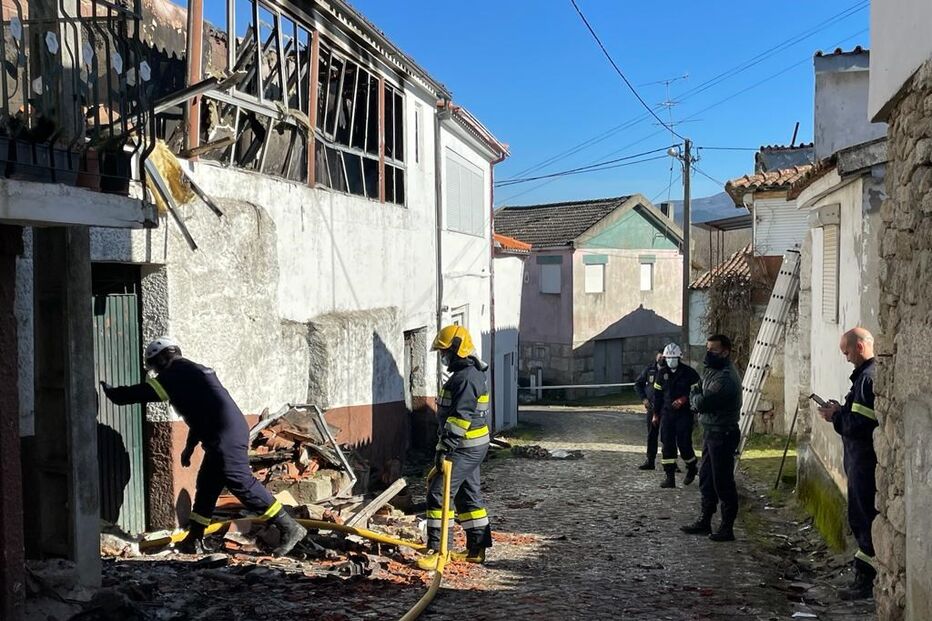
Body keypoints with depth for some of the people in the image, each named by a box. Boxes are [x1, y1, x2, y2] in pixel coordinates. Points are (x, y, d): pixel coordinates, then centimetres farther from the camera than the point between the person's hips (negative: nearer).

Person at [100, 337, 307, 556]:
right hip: (229, 433, 10)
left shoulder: (176, 374, -2)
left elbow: (143, 392, -1)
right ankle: (194, 540, 23)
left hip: (225, 438, -10)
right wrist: (190, 446, 37)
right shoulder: (192, 371, 27)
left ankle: (289, 528, -12)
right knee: (206, 485, 15)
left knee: (242, 484, -12)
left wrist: (112, 392, 16)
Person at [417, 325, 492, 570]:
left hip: (464, 448, -11)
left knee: (438, 494, -9)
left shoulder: (466, 379, -18)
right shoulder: (471, 374, 16)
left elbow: (459, 418, -25)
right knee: (468, 495, 16)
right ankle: (477, 548, 22)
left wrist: (445, 447, -27)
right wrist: (447, 445, 27)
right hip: (472, 447, 11)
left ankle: (436, 550, -6)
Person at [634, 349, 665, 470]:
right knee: (652, 435, 9)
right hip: (652, 407, 3)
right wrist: (644, 399, 3)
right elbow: (638, 384, 12)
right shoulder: (650, 369, 4)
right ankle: (650, 461, 17)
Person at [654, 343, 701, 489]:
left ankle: (692, 468, 24)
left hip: (684, 414, -4)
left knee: (684, 444, -5)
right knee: (667, 445, -1)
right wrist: (656, 413, 14)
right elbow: (657, 394, 15)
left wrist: (683, 400, -18)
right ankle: (669, 477, 3)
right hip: (667, 413, 4)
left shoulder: (689, 372, -5)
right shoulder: (662, 373, 9)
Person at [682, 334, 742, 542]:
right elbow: (698, 395, 15)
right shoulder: (711, 370, 9)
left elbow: (701, 403, -27)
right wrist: (697, 398, -7)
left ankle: (727, 528, 7)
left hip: (723, 434, -10)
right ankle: (705, 521, 28)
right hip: (711, 431, 10)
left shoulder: (726, 378, -23)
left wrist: (695, 397, -6)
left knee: (723, 482, -2)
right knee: (706, 478, 17)